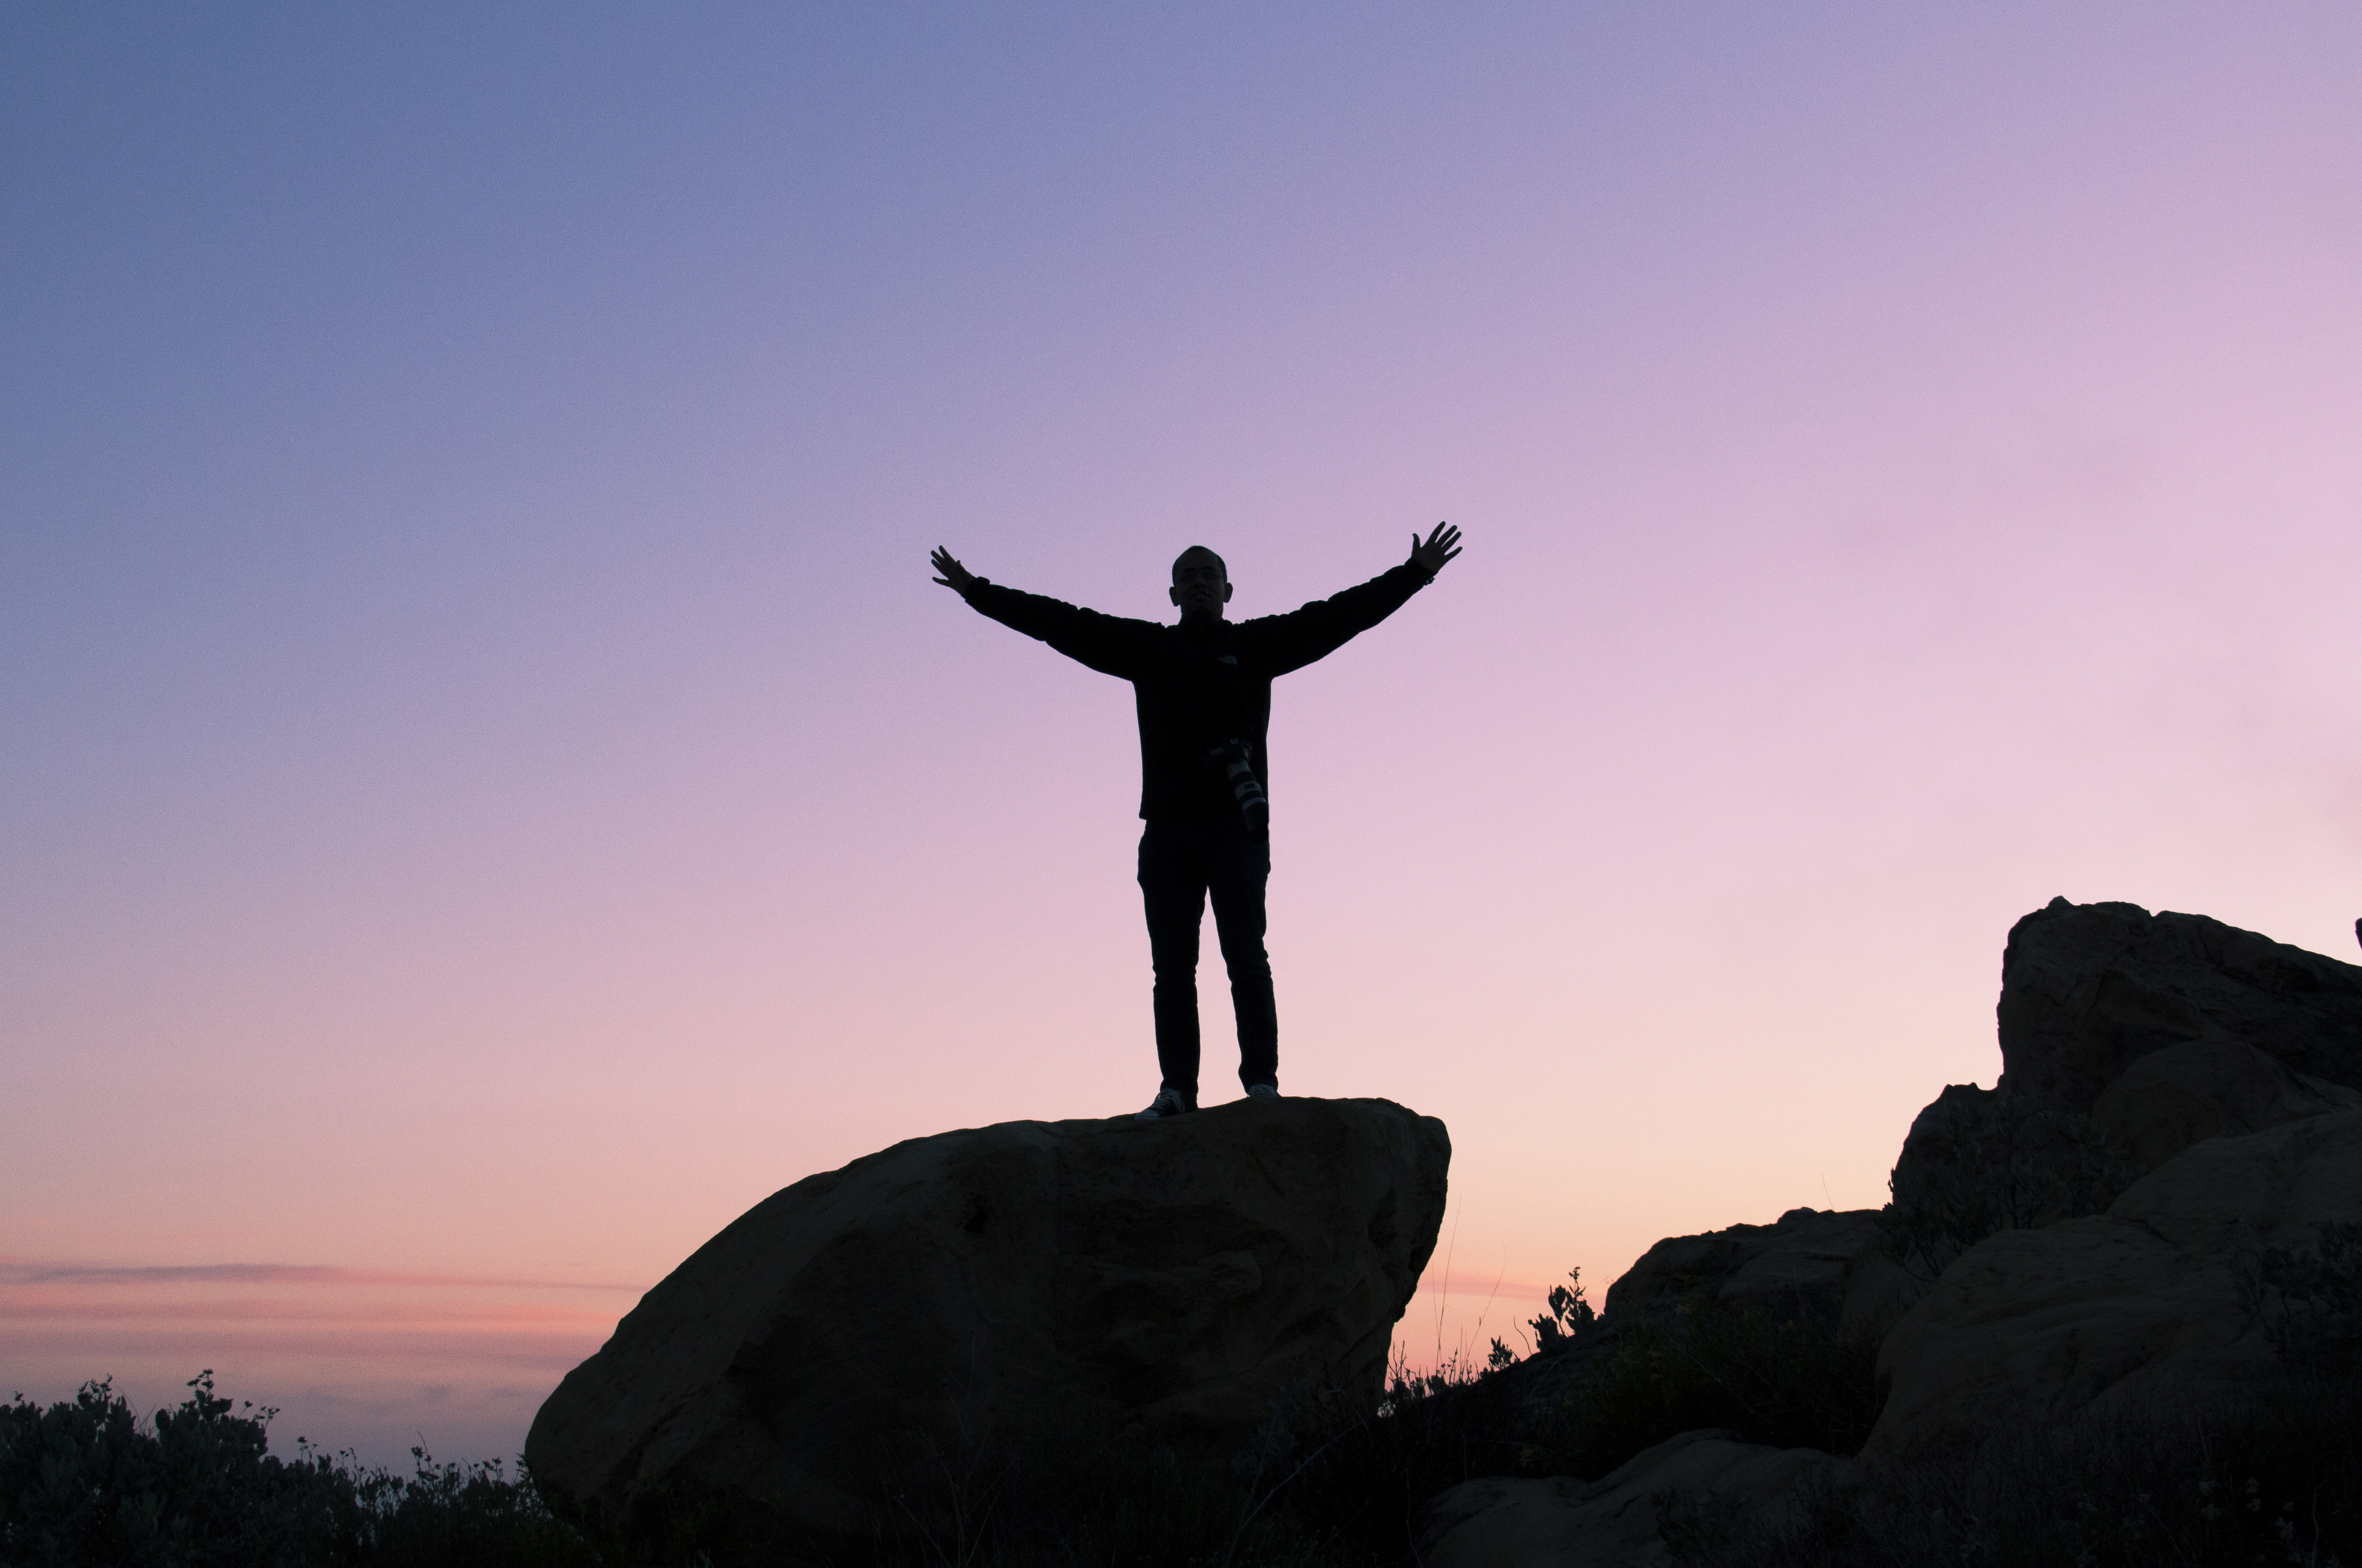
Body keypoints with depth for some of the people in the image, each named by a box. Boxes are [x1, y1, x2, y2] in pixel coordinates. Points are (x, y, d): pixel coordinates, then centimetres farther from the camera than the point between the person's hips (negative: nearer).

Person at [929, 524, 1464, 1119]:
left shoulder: (1257, 645, 11)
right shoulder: (1146, 648, 16)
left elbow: (1338, 616, 5)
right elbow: (1061, 624, 15)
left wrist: (1414, 574, -2)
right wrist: (978, 592, 13)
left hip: (1237, 828, -2)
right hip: (1167, 831, 2)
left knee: (1246, 961, -7)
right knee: (1172, 969, 1)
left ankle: (1262, 1083, -5)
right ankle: (1177, 1089, 3)